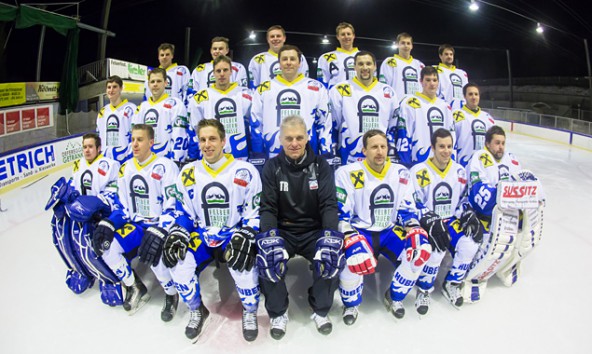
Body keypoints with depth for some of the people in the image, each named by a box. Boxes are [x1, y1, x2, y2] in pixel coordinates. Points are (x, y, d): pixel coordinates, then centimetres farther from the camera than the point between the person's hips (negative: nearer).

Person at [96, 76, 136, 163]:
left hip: (126, 159, -7)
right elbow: (99, 139, 21)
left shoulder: (130, 109, -7)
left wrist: (130, 157, -14)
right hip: (106, 160, 7)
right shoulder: (102, 112, 15)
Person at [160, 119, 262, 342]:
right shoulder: (188, 173, 2)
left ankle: (250, 312, 2)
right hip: (202, 236, 4)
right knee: (177, 263, -22)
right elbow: (184, 212, 9)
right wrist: (177, 234, -10)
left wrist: (243, 238, -23)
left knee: (242, 265, -32)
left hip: (235, 235, -3)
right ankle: (197, 311, 9)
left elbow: (254, 212, -7)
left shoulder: (245, 172, -9)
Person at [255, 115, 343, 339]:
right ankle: (278, 312, 0)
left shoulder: (320, 166, -2)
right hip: (282, 232, 0)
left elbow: (328, 204, -8)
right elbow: (268, 207, -7)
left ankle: (320, 310, 2)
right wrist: (269, 234, -26)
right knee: (268, 258, -27)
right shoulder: (272, 167, -3)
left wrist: (330, 234, -25)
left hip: (314, 231, 0)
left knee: (331, 256, -26)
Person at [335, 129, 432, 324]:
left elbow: (407, 208, 5)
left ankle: (394, 297, 5)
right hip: (360, 232, -4)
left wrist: (415, 231, -15)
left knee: (421, 250, -22)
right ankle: (351, 304, 1)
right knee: (355, 259, -35)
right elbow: (341, 213, -13)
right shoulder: (347, 173, -10)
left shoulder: (400, 173, 2)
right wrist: (351, 239, -28)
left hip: (390, 232, 4)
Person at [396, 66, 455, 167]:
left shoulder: (445, 107, 15)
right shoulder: (409, 104, -4)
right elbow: (403, 135, -9)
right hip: (418, 163, -6)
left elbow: (451, 138, 17)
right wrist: (406, 165, -14)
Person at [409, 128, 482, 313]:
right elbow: (414, 204, -12)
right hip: (426, 224, -5)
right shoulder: (419, 171, -8)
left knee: (470, 243, -23)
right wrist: (432, 222, -26)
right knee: (437, 249, -33)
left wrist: (470, 216, -8)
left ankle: (452, 284, 1)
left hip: (452, 221, 5)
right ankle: (423, 290, -9)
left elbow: (463, 200, 14)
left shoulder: (459, 171, 8)